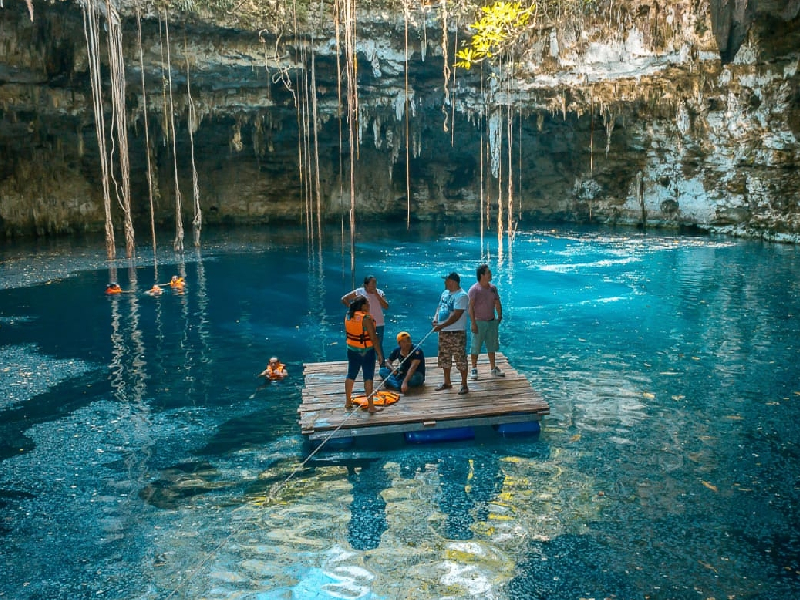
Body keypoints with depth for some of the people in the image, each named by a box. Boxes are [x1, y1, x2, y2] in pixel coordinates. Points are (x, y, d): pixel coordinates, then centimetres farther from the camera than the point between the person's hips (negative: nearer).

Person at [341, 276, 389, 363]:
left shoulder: (380, 293, 0)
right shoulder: (359, 292, -6)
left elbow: (386, 307, -12)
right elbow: (344, 299, 0)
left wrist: (376, 294, -17)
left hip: (379, 324, 1)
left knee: (379, 346, 10)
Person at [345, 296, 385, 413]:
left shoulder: (348, 316, -1)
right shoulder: (366, 318, -21)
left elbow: (347, 333, 9)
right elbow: (373, 338, -20)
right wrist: (379, 353, -13)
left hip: (352, 350, 7)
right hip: (366, 351, -7)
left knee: (351, 375, 17)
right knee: (368, 377, 0)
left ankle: (348, 402, 30)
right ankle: (371, 406, 5)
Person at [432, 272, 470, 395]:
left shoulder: (462, 296, -17)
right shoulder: (445, 293, 11)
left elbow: (456, 316, -23)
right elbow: (440, 307, 19)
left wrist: (441, 326, -26)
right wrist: (435, 319, -2)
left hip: (457, 333, -9)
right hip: (443, 332, 9)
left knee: (460, 359, -2)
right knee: (444, 358, 16)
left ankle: (464, 385, 7)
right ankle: (447, 382, 29)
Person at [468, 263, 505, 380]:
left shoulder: (493, 288, 5)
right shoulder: (474, 289, -14)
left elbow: (497, 303, 13)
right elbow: (471, 307, -16)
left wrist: (500, 316, 1)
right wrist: (473, 323, -20)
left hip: (492, 322, 6)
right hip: (479, 322, -6)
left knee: (492, 346, 14)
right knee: (475, 347, 2)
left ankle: (493, 369, 26)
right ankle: (474, 369, 14)